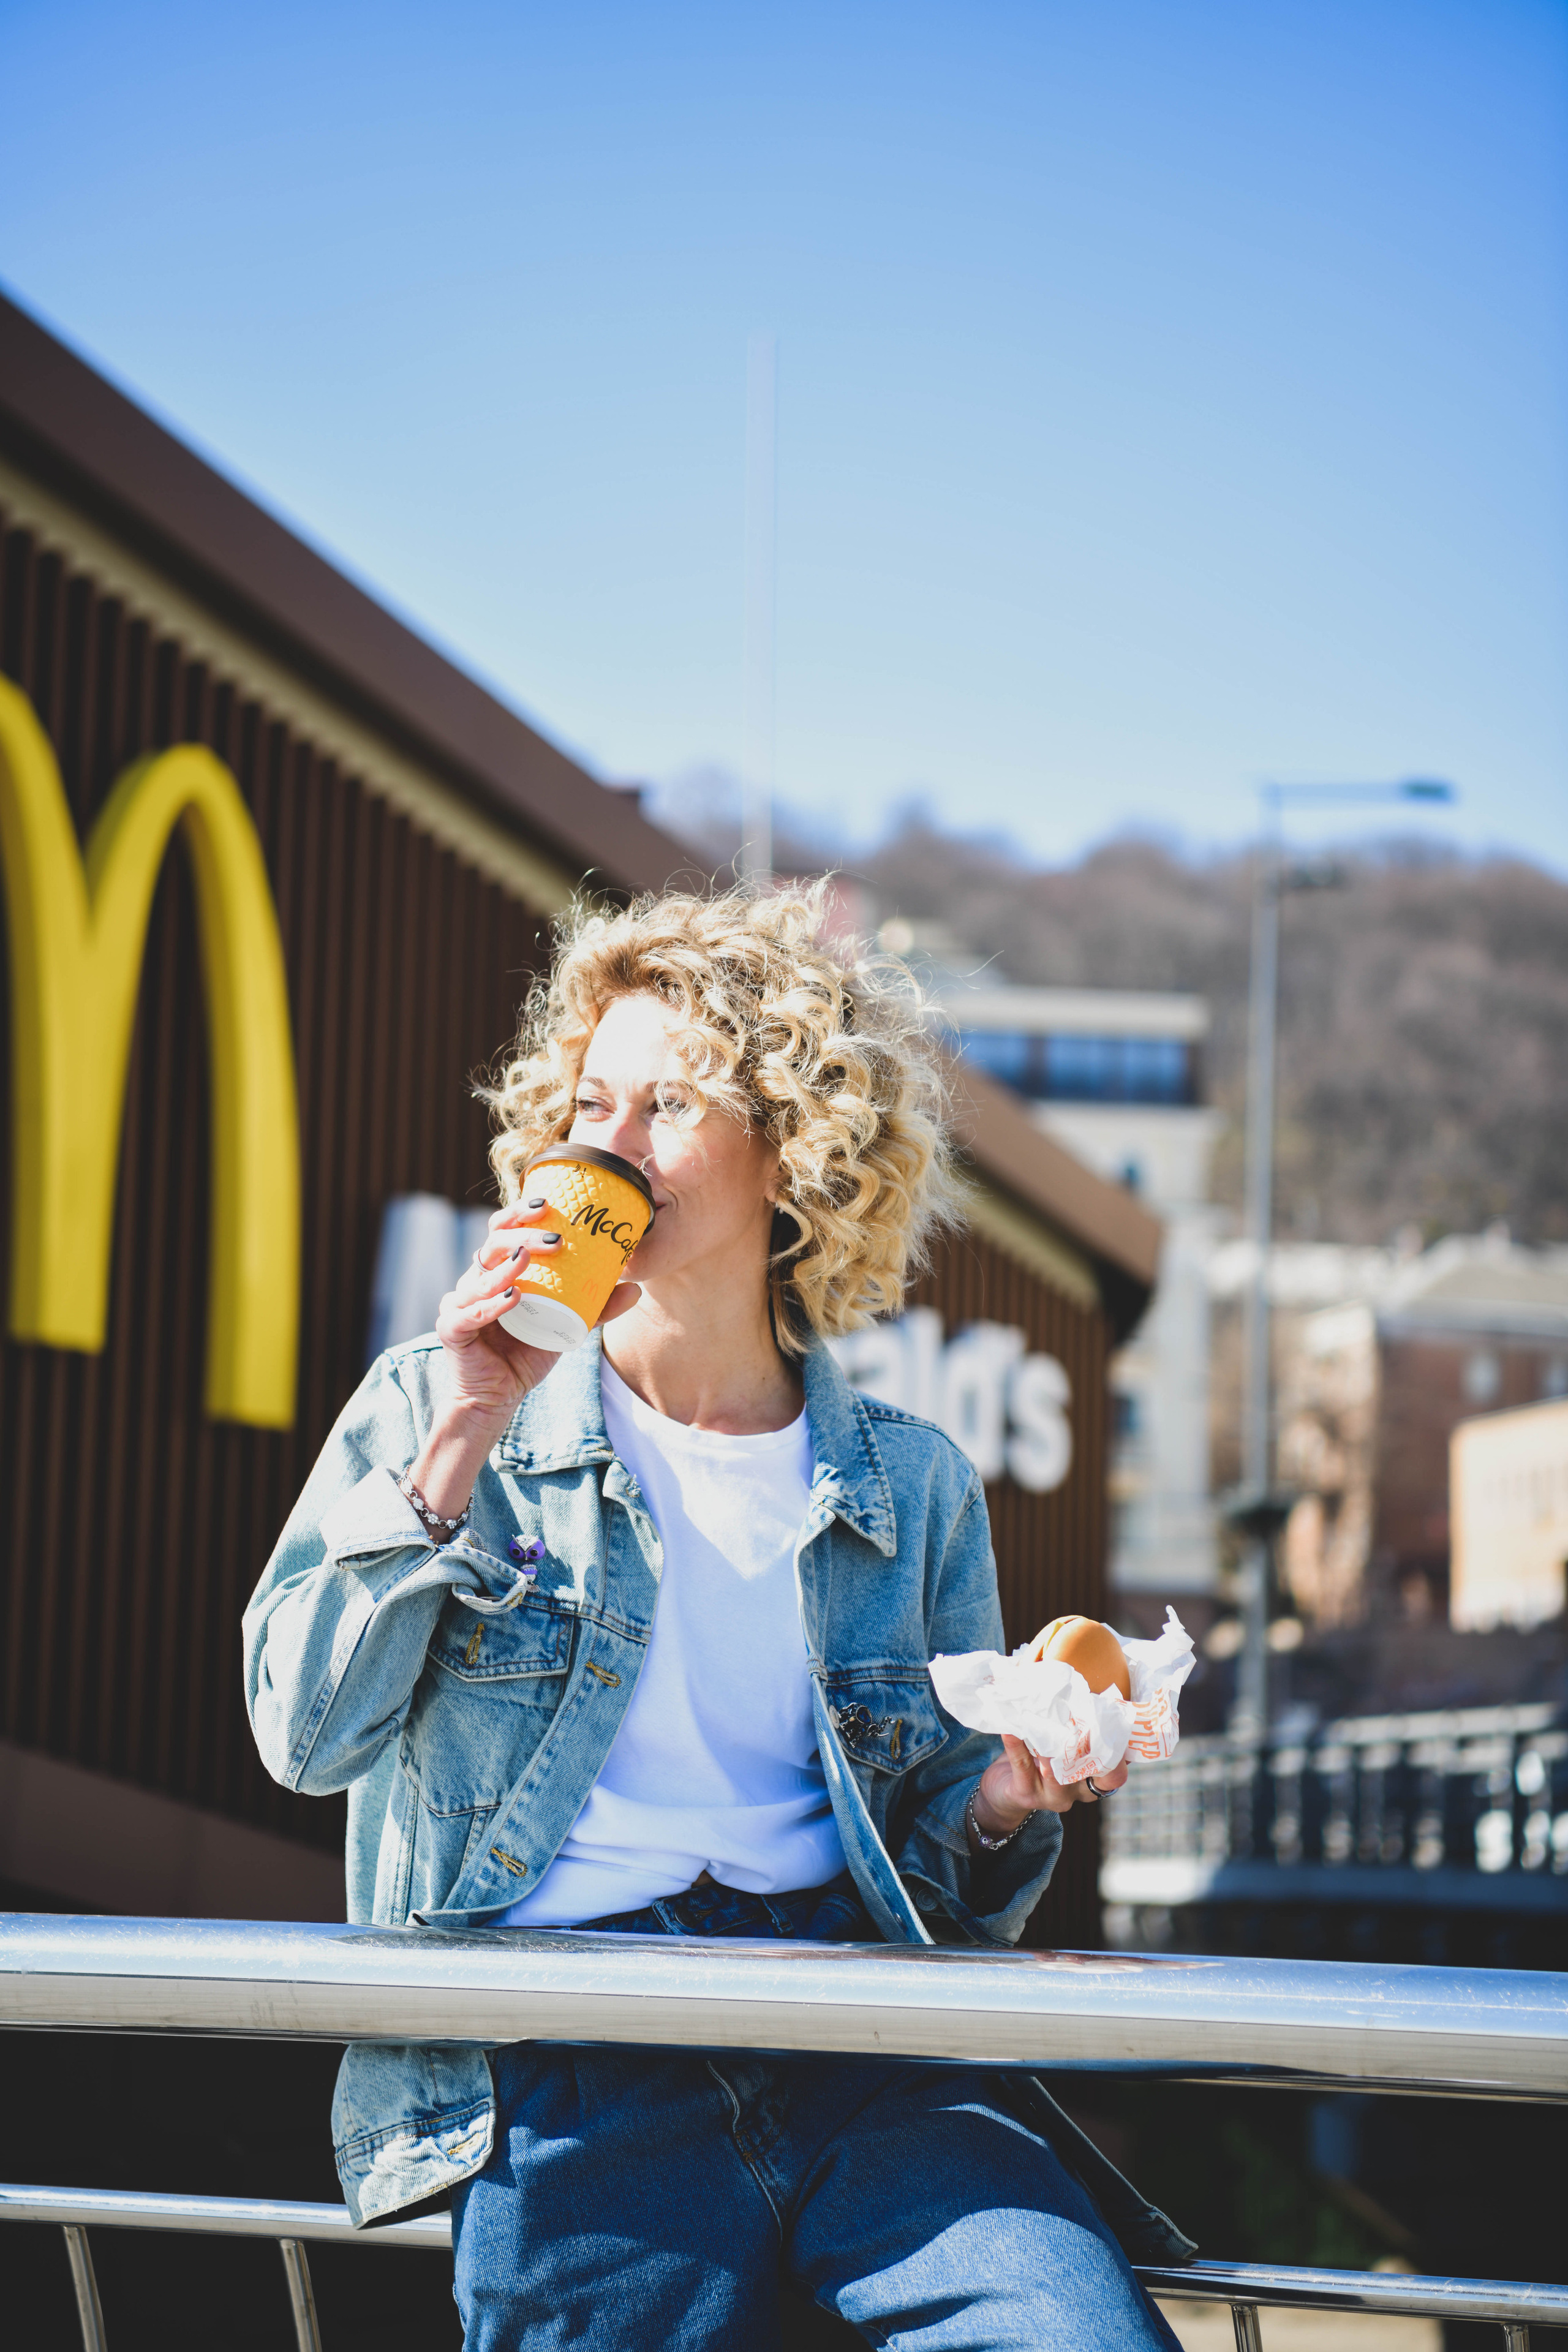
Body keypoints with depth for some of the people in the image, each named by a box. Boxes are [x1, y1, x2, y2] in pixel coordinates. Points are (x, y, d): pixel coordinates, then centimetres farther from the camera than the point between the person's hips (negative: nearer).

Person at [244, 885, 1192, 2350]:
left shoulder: (909, 1487, 16)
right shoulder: (436, 1406, 13)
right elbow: (305, 1736, 2)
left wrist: (1006, 1804, -2)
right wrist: (458, 1450, -5)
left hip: (854, 2036, 1)